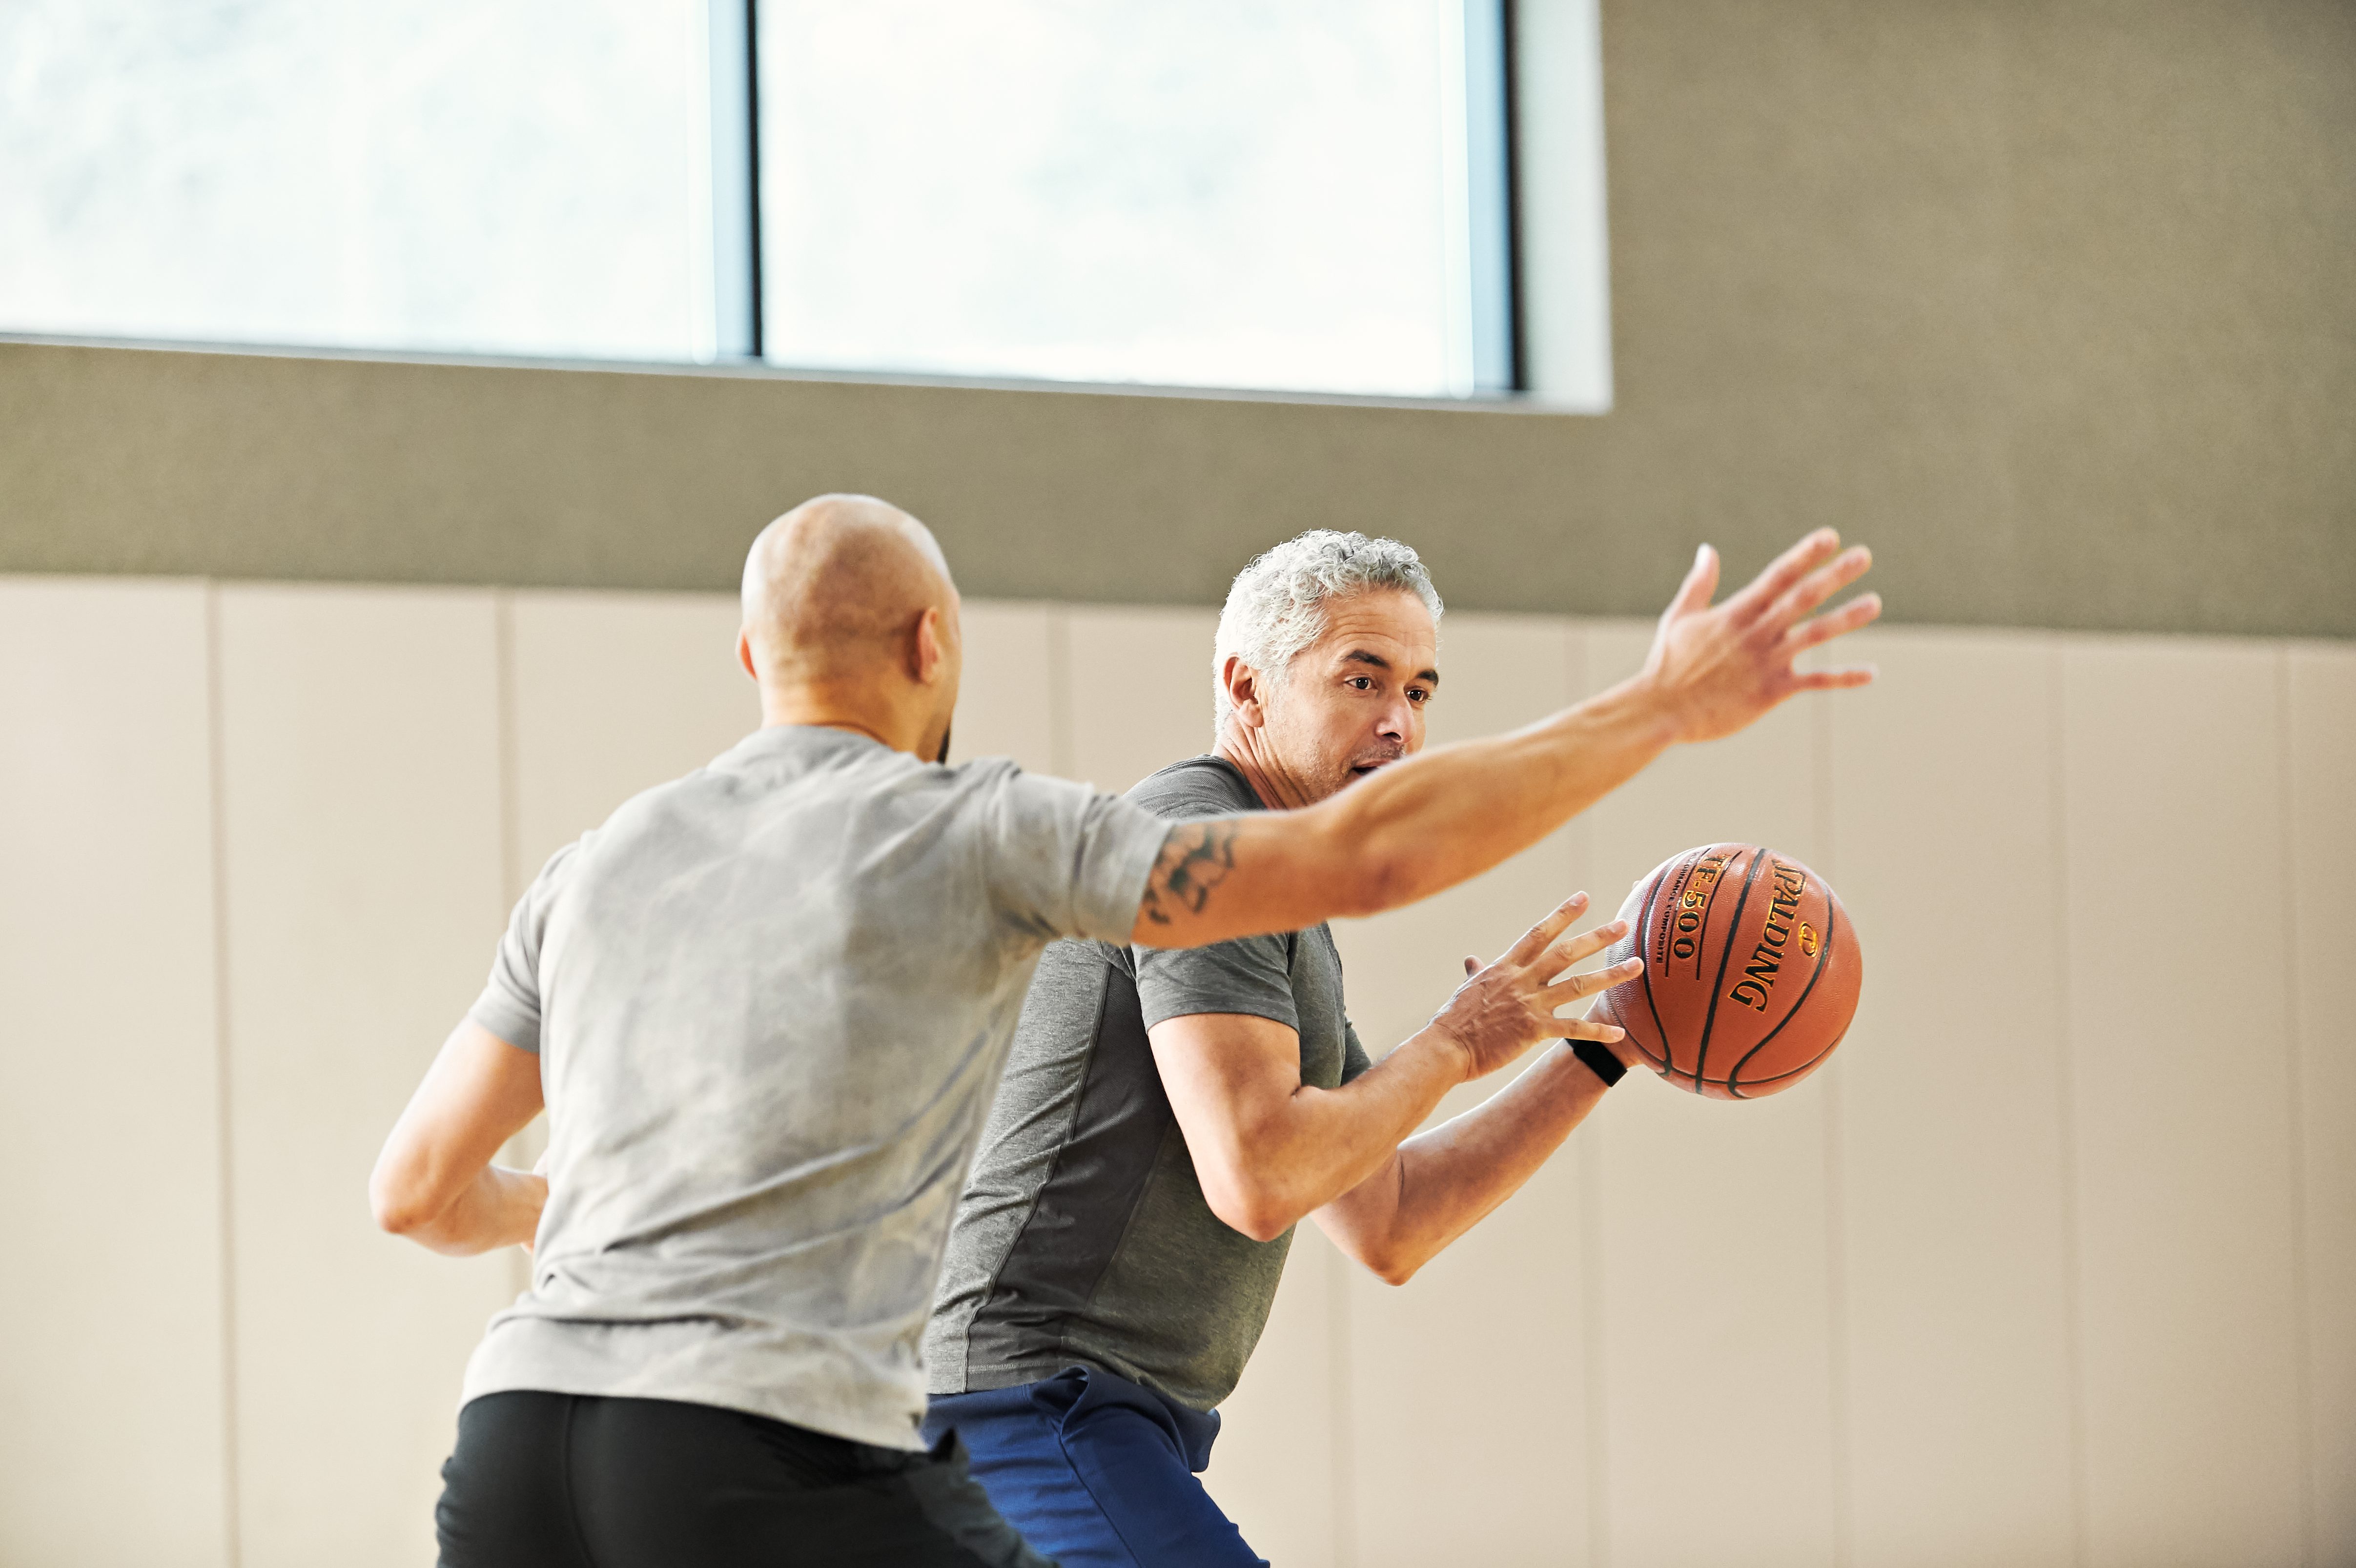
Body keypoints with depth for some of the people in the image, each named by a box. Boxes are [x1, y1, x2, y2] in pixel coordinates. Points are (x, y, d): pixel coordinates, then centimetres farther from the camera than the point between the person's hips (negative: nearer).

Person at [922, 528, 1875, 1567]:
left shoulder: (1278, 918, 22)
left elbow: (1387, 1228, 20)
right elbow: (1257, 1179, -22)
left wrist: (1606, 1047, 16)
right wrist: (1458, 1044, -7)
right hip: (1044, 1406, -11)